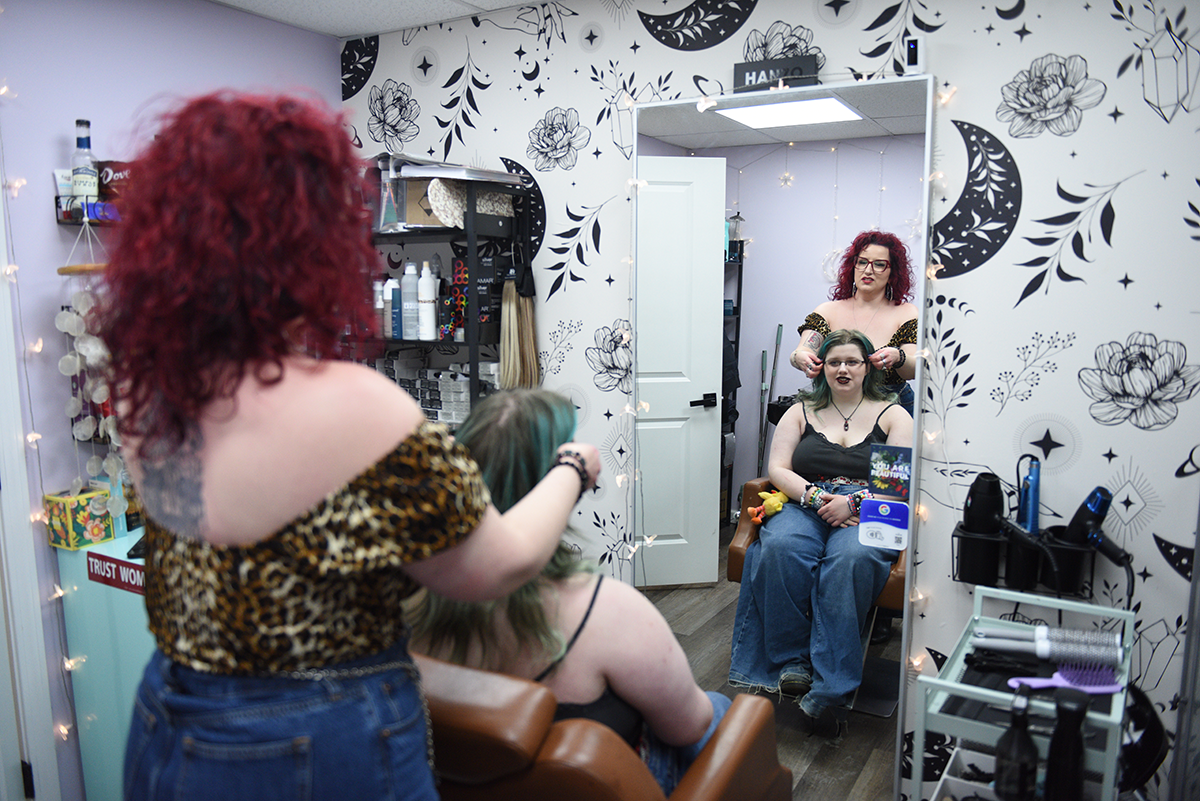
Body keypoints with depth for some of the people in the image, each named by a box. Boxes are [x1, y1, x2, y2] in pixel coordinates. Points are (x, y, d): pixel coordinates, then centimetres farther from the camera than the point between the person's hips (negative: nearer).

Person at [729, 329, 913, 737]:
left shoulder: (892, 415, 14)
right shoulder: (801, 412, 20)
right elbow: (778, 469, 9)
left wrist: (853, 502, -15)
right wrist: (815, 496, -10)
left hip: (868, 510, -2)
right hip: (805, 505, 2)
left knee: (851, 557, -37)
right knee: (780, 548, -34)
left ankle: (830, 691, -36)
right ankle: (792, 661, -24)